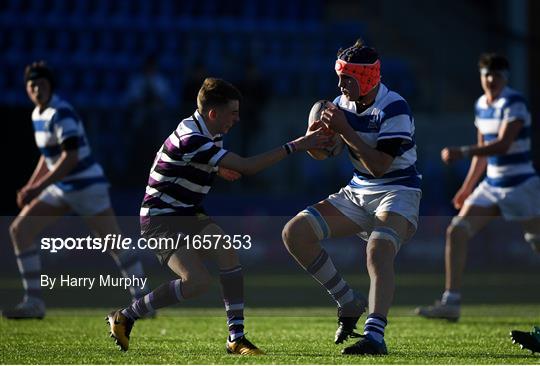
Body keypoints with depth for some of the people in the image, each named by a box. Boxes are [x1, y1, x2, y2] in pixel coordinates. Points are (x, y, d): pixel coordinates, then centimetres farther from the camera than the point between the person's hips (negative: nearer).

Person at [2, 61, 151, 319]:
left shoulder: (61, 113, -19)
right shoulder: (38, 114, 8)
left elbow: (70, 157, -26)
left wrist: (38, 188, -26)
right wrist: (30, 186, 13)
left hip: (86, 187, -9)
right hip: (61, 190, 9)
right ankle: (33, 302, -2)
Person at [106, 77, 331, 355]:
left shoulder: (211, 134, 5)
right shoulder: (191, 139, -26)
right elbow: (246, 167, -30)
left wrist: (216, 168, 8)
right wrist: (296, 146, -29)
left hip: (188, 214, 9)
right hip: (160, 218, -9)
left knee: (227, 253, -16)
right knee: (198, 281, -23)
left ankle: (236, 337, -14)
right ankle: (124, 318, -5)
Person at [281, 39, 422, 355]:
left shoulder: (394, 109, -20)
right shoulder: (344, 104, 1)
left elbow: (380, 166, -25)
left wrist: (345, 130, -26)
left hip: (398, 192, -8)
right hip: (358, 193, 8)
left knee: (379, 251, -35)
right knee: (295, 233, -6)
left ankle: (375, 335, -42)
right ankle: (349, 302, 4)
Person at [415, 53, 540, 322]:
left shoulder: (514, 103, -15)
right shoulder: (481, 105, 8)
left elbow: (503, 145, -27)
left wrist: (461, 153, -34)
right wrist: (467, 188, 21)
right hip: (491, 186, 7)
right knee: (456, 231, -8)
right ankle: (451, 302, -9)